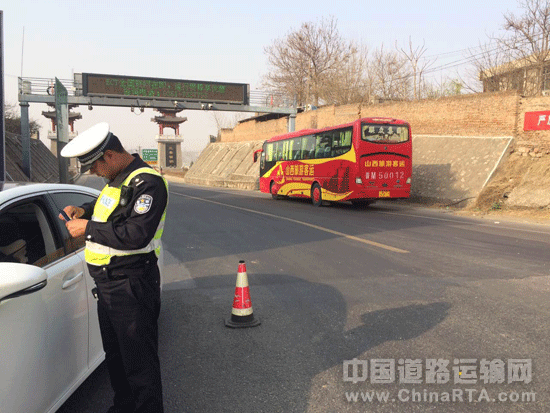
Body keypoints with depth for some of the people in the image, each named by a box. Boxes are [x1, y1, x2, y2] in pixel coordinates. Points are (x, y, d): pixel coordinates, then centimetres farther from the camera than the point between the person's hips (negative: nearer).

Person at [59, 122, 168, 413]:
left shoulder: (147, 183, -20)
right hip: (108, 283, 10)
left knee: (139, 360, 0)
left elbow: (137, 235, -29)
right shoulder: (117, 178, 11)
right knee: (115, 353, 23)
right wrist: (83, 211, 10)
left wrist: (89, 229, -20)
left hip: (131, 286, -10)